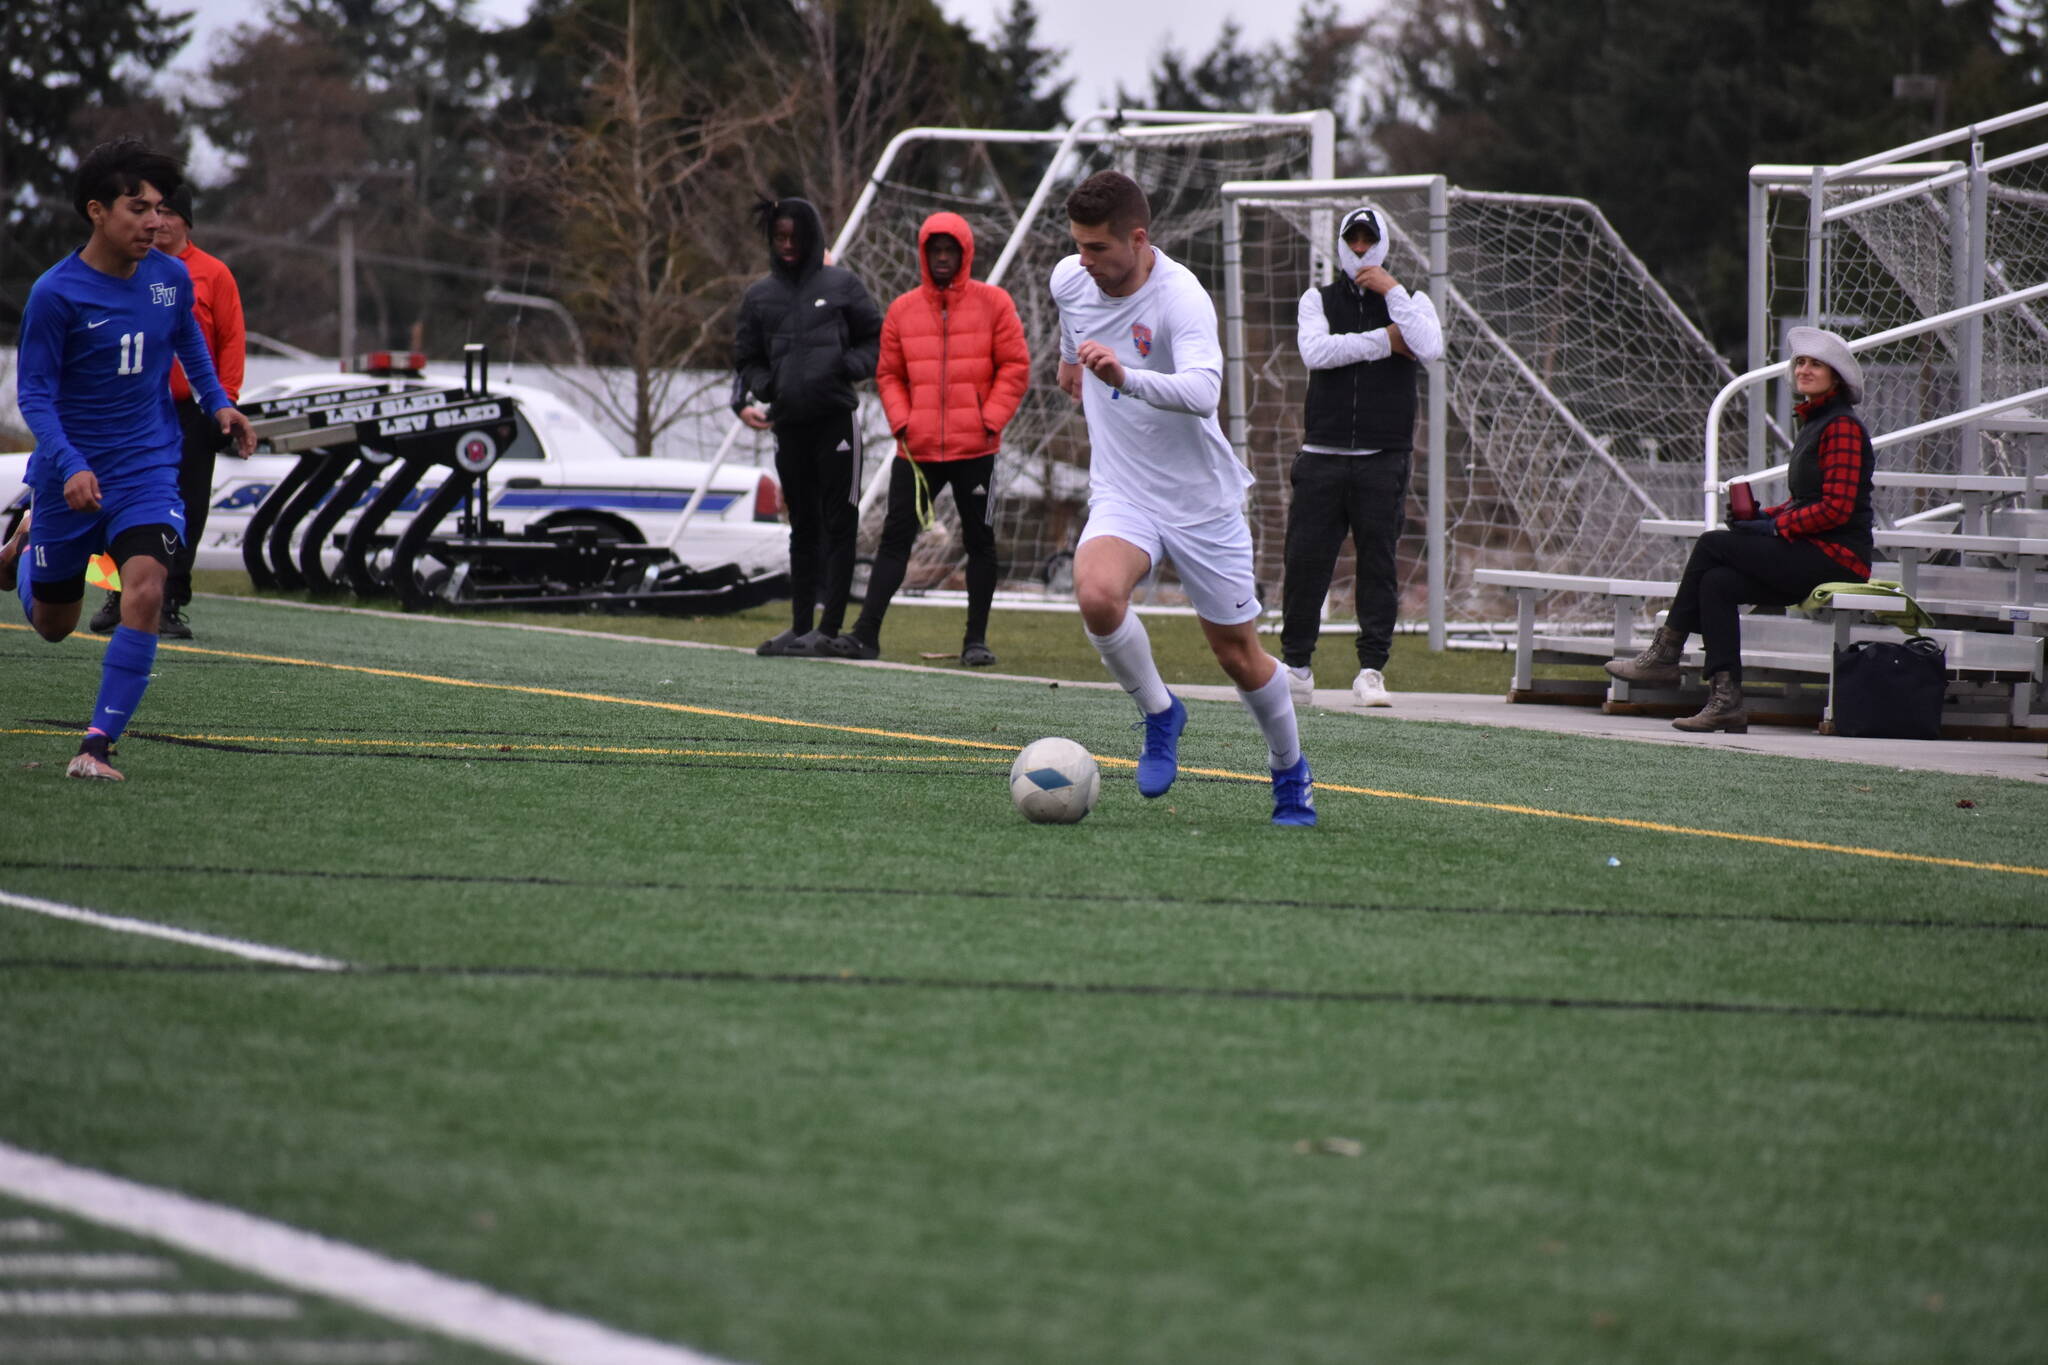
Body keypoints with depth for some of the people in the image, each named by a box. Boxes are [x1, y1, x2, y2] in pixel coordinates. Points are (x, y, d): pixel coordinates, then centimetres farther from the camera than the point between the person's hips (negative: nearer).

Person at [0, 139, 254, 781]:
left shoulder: (171, 276, -3)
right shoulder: (57, 293, -17)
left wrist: (218, 402, 6)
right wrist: (70, 466, -28)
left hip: (148, 466, 2)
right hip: (70, 473, -2)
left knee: (145, 589, -24)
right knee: (52, 624, 14)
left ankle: (99, 743, -17)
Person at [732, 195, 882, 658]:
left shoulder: (841, 286, 3)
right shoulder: (760, 295, 13)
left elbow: (877, 341, 6)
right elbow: (747, 359, 17)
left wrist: (846, 366, -11)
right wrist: (746, 401, -1)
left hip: (835, 420, -4)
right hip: (788, 426, 4)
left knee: (838, 524, -5)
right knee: (803, 528, 9)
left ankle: (831, 627, -6)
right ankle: (800, 626, 12)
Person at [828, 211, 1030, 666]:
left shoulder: (993, 303, 1)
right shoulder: (903, 309, 7)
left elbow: (1015, 366, 0)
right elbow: (889, 374, 12)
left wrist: (991, 419, -10)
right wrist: (900, 420, -4)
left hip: (974, 449, -2)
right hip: (917, 449, 2)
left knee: (979, 541, 5)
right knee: (895, 538, -2)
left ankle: (976, 639, 12)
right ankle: (867, 632, -3)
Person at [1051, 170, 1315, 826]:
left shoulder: (1181, 298, -25)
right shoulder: (1070, 279, -6)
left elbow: (1202, 393, -43)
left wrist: (1125, 377, -57)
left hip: (1202, 500, -3)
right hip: (1121, 495, 4)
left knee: (1239, 655, 7)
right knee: (1097, 595, -29)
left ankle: (1291, 773, 35)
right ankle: (1158, 713, -2)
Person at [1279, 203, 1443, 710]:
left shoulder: (1410, 302, 10)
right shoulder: (1318, 301, 11)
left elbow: (1429, 347, -11)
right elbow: (1315, 350, -10)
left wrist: (1392, 291, -10)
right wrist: (1386, 341, -8)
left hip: (1383, 459, 0)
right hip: (1323, 455, 0)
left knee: (1378, 564, -3)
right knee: (1305, 560, -3)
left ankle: (1372, 670, 1)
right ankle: (1296, 666, 6)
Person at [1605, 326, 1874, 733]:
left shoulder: (1843, 427, -11)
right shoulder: (1814, 423, 20)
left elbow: (1836, 509, -18)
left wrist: (1773, 526, -14)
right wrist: (1762, 516, 5)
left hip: (1837, 558, -9)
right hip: (1811, 555, 9)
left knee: (1712, 545, -13)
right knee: (1717, 582, -10)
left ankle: (1665, 655, -5)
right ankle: (1726, 701, -16)